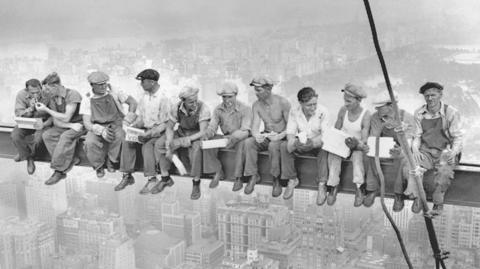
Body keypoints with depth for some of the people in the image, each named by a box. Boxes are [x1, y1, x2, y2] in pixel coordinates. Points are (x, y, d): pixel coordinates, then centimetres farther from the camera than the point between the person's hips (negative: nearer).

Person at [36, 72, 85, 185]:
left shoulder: (72, 95, -18)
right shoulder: (52, 99, 4)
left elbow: (66, 118, -21)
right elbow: (56, 122, -1)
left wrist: (46, 109, -18)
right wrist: (71, 125, -20)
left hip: (79, 124, -7)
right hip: (64, 126, 7)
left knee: (65, 137, -34)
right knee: (46, 135, -19)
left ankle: (59, 171, -26)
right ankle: (71, 160, -21)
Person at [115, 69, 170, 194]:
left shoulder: (163, 98, -15)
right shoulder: (144, 95, 7)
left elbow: (164, 124, -16)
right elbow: (140, 117, 12)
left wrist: (148, 134, -26)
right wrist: (132, 127, -7)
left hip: (158, 131, -6)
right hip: (145, 128, 7)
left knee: (147, 145, -33)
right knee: (127, 141, -16)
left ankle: (152, 179, -24)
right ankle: (127, 176, -11)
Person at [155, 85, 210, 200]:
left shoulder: (203, 109, -25)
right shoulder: (177, 108, -13)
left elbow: (203, 132, -28)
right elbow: (169, 128, -3)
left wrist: (181, 141, -33)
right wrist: (168, 144, -21)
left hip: (196, 137, -5)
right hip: (181, 133, 5)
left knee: (196, 149, -38)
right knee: (159, 145, -14)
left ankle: (196, 184, -22)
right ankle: (165, 179, 1)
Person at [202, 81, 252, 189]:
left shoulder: (245, 109, -15)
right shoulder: (218, 109, 0)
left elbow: (245, 131, -23)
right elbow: (212, 126, -5)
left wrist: (234, 138, -45)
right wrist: (207, 134, -30)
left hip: (240, 138, -4)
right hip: (226, 137, 5)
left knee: (241, 143, -39)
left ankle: (238, 177, -27)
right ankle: (218, 172, -5)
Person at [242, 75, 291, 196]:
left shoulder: (283, 103, -15)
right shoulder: (256, 105, -1)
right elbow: (255, 126, -7)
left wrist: (280, 136, -31)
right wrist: (256, 135, -31)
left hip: (282, 137, -4)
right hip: (266, 136, 4)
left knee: (273, 145, -38)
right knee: (248, 142, -25)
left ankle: (276, 180, -22)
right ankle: (253, 176, -15)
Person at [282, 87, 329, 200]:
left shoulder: (322, 112, -17)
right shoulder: (294, 112, -9)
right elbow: (290, 133, -11)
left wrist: (313, 142, -43)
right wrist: (295, 142, -36)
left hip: (316, 144, -2)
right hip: (300, 143, 3)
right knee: (284, 146, -25)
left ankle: (321, 184, -27)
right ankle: (292, 180, -11)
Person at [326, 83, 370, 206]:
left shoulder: (365, 115, -14)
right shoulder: (343, 110, -3)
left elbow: (364, 140, -17)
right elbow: (336, 130, 6)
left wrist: (356, 144, -37)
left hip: (356, 146, -3)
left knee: (357, 155, -35)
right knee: (333, 154, -28)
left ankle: (359, 189, -33)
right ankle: (333, 187, -25)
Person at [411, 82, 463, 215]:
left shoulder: (451, 113, -5)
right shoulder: (419, 113, 5)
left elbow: (458, 137, -3)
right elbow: (417, 135, 9)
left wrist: (453, 152, -22)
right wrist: (415, 148, -12)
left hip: (445, 152, -3)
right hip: (425, 151, 3)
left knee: (444, 171, -34)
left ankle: (438, 203, -14)